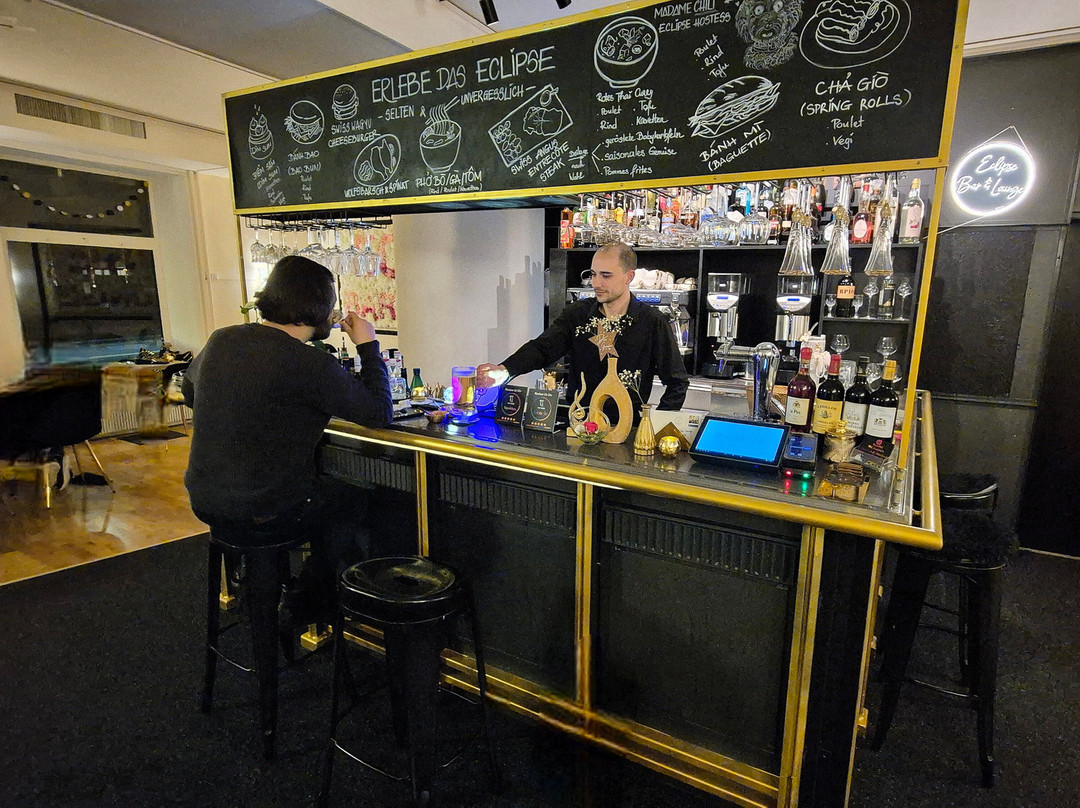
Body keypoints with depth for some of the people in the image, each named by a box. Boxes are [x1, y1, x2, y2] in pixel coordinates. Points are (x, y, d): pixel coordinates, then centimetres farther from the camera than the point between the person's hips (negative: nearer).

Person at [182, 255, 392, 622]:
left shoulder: (221, 339, 0)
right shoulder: (310, 364, -22)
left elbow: (189, 392, 20)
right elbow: (380, 413, -15)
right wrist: (367, 345, -6)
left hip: (204, 499, 7)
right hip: (260, 507, -7)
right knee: (353, 509, 19)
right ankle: (303, 609, 28)